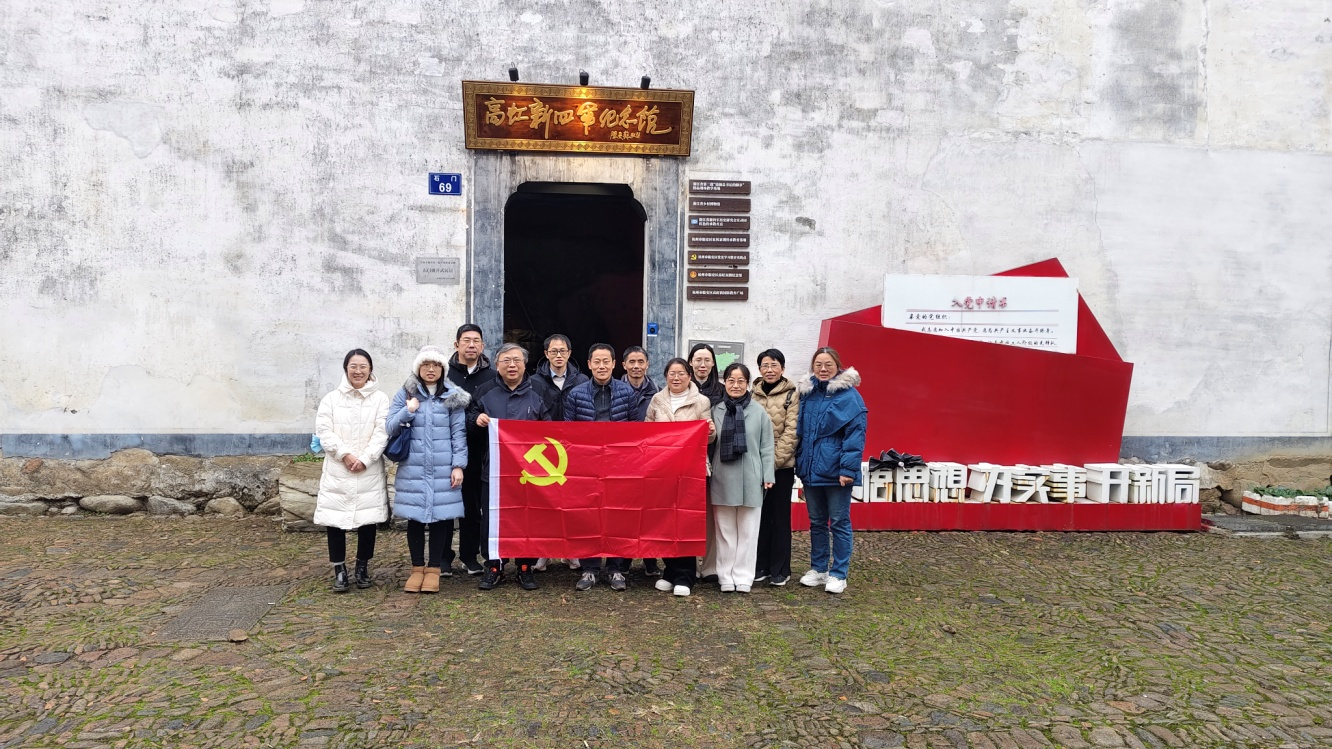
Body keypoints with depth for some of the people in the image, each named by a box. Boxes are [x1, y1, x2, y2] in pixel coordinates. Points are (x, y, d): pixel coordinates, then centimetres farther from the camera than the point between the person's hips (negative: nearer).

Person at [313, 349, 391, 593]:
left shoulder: (380, 399, 5)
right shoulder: (331, 399, 8)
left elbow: (382, 433, -3)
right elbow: (324, 432, -1)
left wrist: (365, 459, -14)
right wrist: (345, 455, -14)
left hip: (370, 472, 0)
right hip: (337, 472, 1)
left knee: (367, 518, 4)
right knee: (335, 519, -2)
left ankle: (362, 567, 20)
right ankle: (339, 570, 9)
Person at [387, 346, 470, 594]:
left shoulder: (452, 396, 6)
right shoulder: (405, 394, 8)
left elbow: (459, 433, 3)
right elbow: (391, 428, 4)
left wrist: (459, 465, -4)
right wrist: (408, 411, -12)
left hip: (443, 469, -1)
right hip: (413, 468, 1)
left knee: (440, 515, 1)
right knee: (414, 517, 4)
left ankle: (434, 568, 13)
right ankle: (417, 568, 17)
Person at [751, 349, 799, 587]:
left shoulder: (792, 395, -2)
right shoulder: (752, 394, 10)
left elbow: (791, 432, -7)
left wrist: (774, 459, -14)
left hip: (782, 464, -3)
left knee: (780, 516, 5)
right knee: (760, 514, 9)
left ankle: (780, 569, 14)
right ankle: (761, 566, 18)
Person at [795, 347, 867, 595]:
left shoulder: (849, 395, -9)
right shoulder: (806, 393, 9)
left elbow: (856, 434, -13)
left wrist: (848, 468, -19)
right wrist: (799, 460, 10)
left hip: (835, 470, -6)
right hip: (811, 469, 6)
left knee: (839, 523, 4)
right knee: (816, 522, 15)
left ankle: (838, 574, 14)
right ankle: (818, 568, 27)